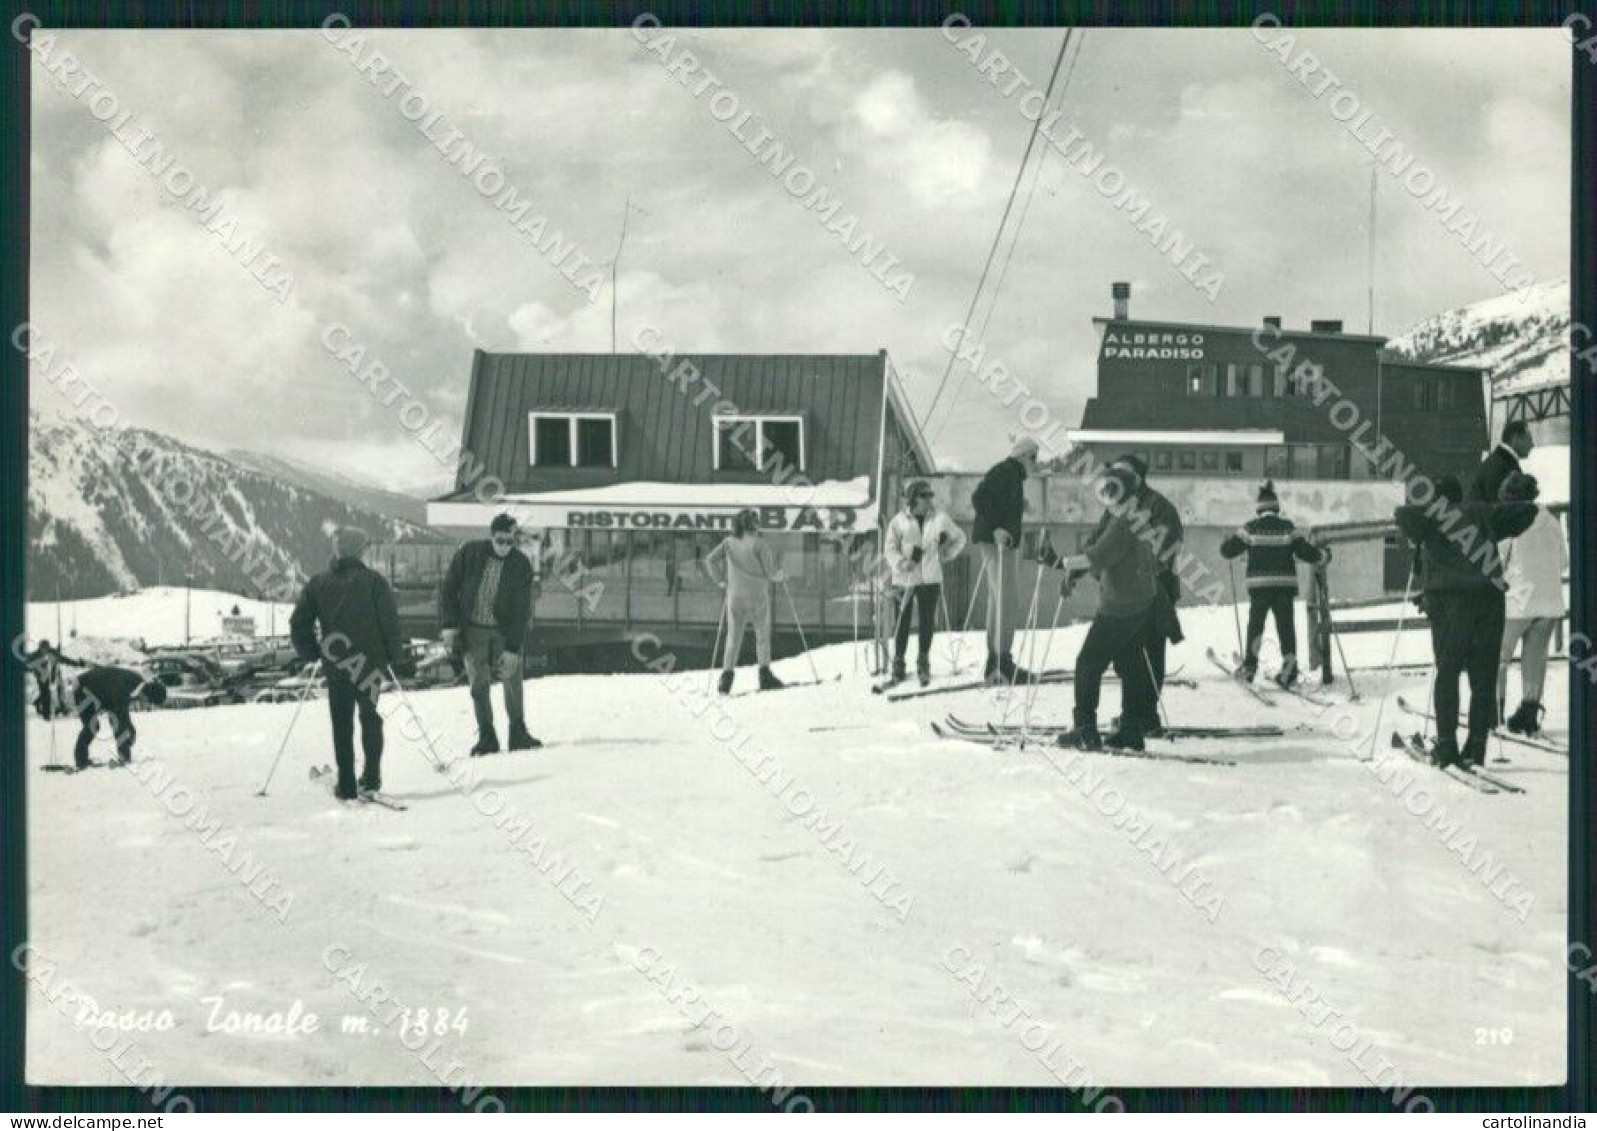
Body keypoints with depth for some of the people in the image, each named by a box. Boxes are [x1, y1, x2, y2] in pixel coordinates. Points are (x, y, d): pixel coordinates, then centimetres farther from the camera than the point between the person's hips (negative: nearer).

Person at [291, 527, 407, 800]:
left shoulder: (318, 583, 2)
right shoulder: (374, 581, -5)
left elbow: (299, 623, 2)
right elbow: (390, 622, -6)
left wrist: (308, 653, 16)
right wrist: (397, 659, 4)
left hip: (335, 665, 1)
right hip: (371, 662, -1)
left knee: (341, 723, 8)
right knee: (370, 718, 16)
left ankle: (346, 785, 6)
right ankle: (371, 777, 12)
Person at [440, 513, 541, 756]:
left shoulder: (521, 565, -10)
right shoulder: (469, 554, -9)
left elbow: (522, 611, -10)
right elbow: (448, 589, 0)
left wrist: (513, 648, -16)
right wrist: (449, 625, -7)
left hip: (504, 631, 0)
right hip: (472, 630, 0)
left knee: (512, 680, -3)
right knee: (479, 685, -2)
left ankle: (518, 733, 10)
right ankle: (487, 737, 7)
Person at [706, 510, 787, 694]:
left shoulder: (729, 542, 1)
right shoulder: (759, 544, -11)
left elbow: (710, 559, -1)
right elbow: (770, 571, -10)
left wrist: (720, 580, 10)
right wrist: (781, 576, 11)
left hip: (734, 596, 3)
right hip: (757, 596, -3)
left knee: (733, 637, 9)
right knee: (762, 635, 10)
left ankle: (727, 675, -1)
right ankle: (765, 675, 5)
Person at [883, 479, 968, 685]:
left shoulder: (940, 519, 6)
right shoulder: (899, 521, 0)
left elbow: (959, 539, 19)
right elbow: (890, 549, 0)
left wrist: (945, 555, 7)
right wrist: (901, 563, -18)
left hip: (930, 579, 1)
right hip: (904, 579, -1)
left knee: (927, 622, 2)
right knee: (902, 622, 2)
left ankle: (923, 663, 17)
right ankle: (898, 666, 12)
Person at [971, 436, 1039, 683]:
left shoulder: (1013, 475, 21)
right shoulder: (1005, 472, -10)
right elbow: (978, 497, -23)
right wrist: (995, 528, -26)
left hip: (1005, 543, 11)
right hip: (997, 542, -11)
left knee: (1001, 600, 12)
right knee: (1005, 600, -14)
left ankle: (995, 663, 15)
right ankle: (1001, 662, -18)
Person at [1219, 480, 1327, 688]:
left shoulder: (1251, 528, 0)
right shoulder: (1287, 527, 1)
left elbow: (1228, 550, 5)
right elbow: (1305, 551, 1)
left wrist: (1227, 541, 28)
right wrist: (1323, 555, 20)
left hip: (1259, 585, 0)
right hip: (1285, 584, 0)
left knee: (1255, 623, 12)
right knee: (1286, 626, 5)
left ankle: (1250, 664, 10)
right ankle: (1289, 668, 0)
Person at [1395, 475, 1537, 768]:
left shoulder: (1431, 515, 7)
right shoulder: (1482, 512, 16)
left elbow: (1404, 514, -12)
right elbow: (1526, 511, 18)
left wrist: (1418, 539, 5)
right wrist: (1498, 534, 25)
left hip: (1449, 599, -2)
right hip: (1489, 599, 3)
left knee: (1448, 672, 5)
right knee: (1484, 676, 7)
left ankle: (1447, 745, -1)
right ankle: (1476, 746, 3)